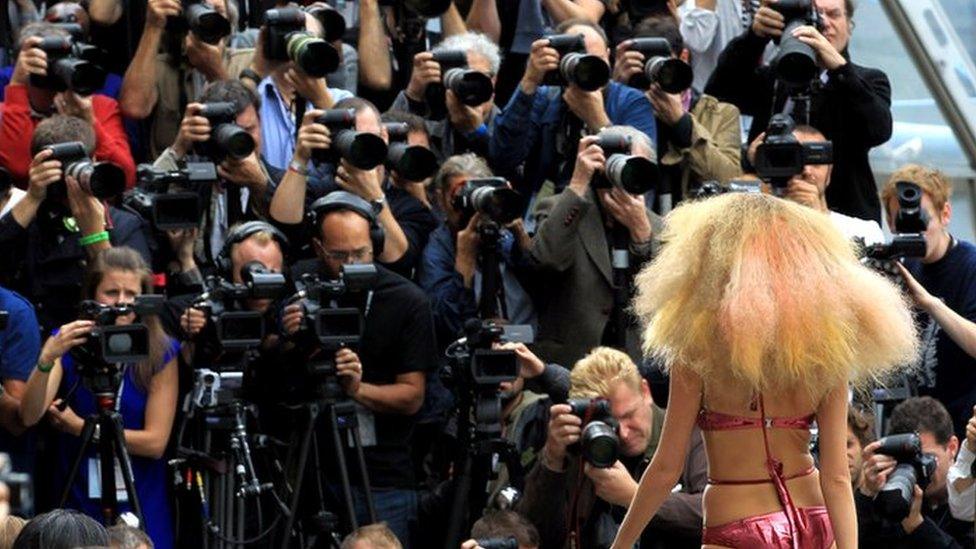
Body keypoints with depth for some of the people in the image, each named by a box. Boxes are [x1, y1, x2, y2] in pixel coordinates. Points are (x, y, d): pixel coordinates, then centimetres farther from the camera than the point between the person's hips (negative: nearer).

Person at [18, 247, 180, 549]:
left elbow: (156, 443, -11)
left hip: (142, 508, 0)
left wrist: (80, 428, -11)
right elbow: (29, 416, -18)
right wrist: (47, 358, -33)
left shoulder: (161, 352, -6)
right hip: (77, 502, 0)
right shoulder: (67, 343, -4)